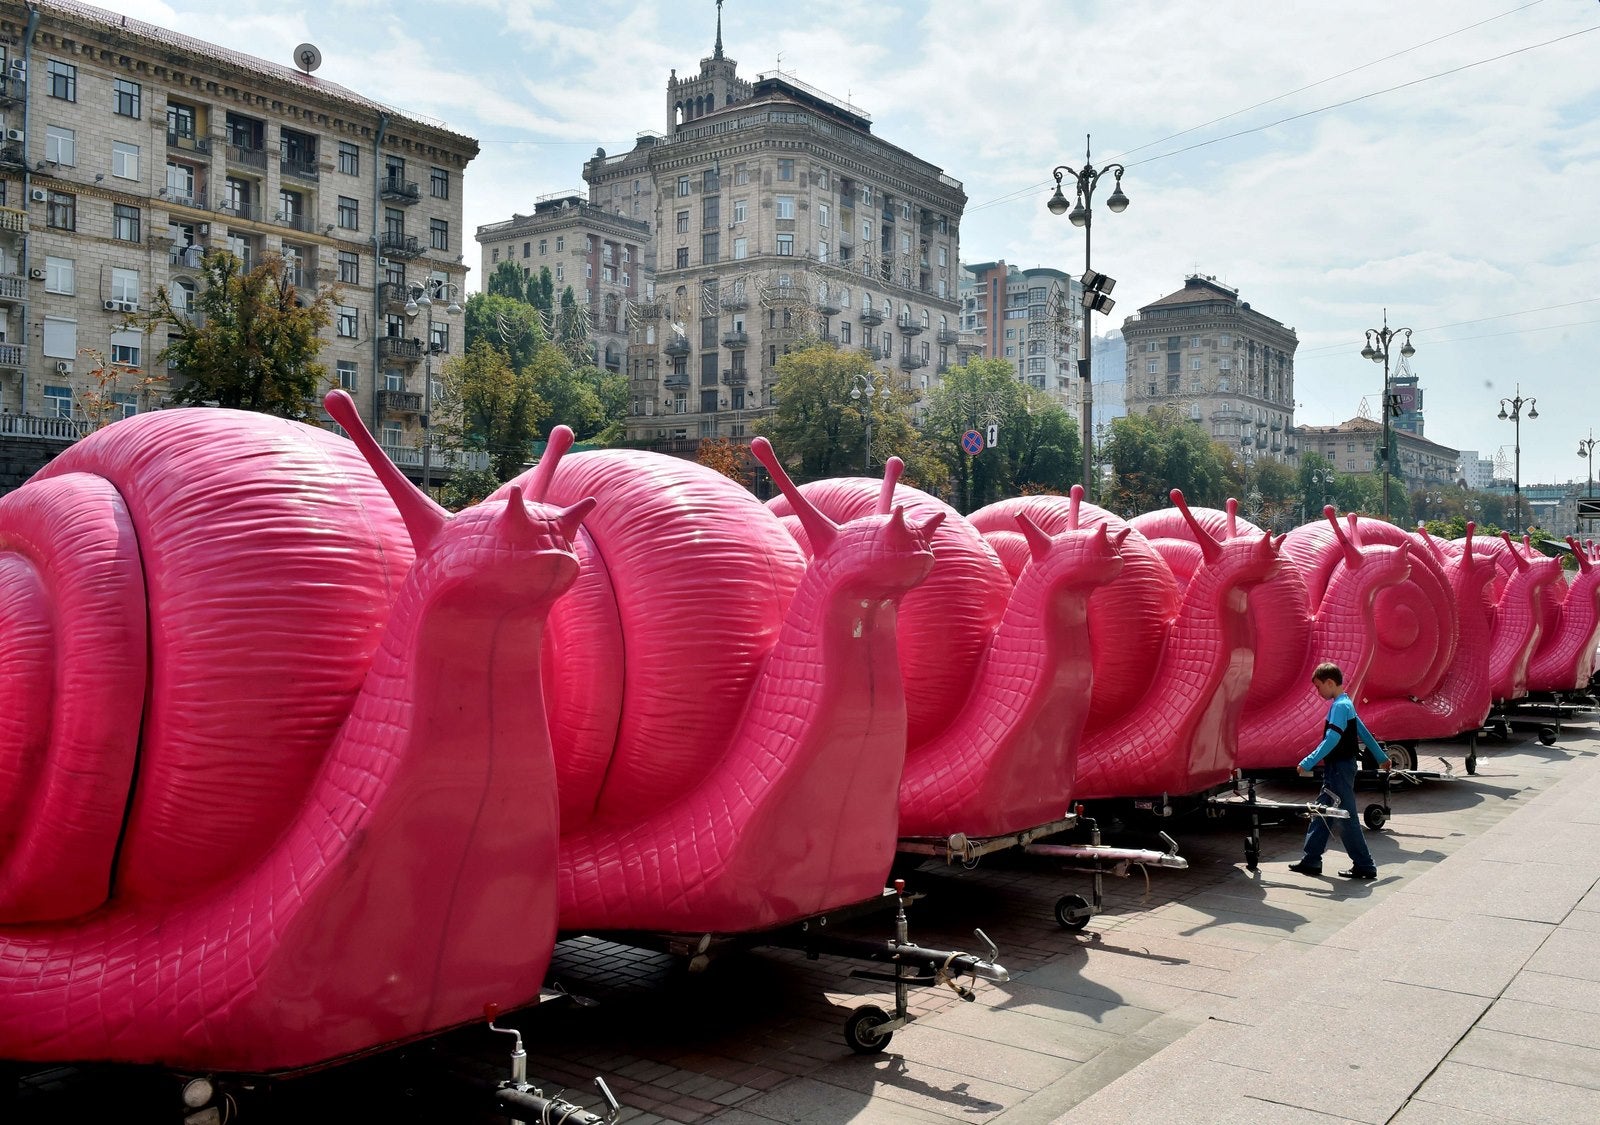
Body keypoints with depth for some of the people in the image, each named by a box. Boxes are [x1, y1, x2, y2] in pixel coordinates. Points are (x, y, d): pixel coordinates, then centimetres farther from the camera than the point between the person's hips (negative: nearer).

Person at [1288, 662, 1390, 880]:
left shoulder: (1340, 706, -17)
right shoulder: (1345, 704, 13)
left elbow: (1332, 740, -27)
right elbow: (1364, 732, 21)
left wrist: (1308, 763, -28)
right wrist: (1381, 758, 30)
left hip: (1340, 769, -10)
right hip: (1336, 769, 10)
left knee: (1346, 818, -4)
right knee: (1321, 814, 13)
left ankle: (1365, 867, 2)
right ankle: (1311, 861, 18)